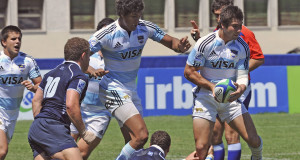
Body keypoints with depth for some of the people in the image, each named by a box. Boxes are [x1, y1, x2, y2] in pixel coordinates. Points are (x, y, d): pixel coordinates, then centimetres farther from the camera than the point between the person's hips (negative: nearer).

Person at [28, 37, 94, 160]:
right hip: (53, 129, -9)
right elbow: (71, 105, -17)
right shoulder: (79, 77, -5)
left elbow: (36, 100, 24)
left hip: (35, 128, 9)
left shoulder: (52, 73, 22)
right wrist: (84, 132, -8)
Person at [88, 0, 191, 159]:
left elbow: (170, 41, 8)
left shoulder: (145, 28, -2)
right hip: (113, 90, -7)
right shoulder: (106, 34, -17)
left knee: (133, 143, 4)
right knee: (141, 135, -22)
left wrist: (180, 46, -15)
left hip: (131, 90, 7)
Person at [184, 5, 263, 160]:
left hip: (230, 97, 3)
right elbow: (189, 72, -7)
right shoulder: (205, 43, -13)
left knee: (254, 140, -5)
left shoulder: (242, 46, -4)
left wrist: (241, 88, -26)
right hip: (205, 96, -3)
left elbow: (242, 77, -2)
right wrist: (212, 86, -18)